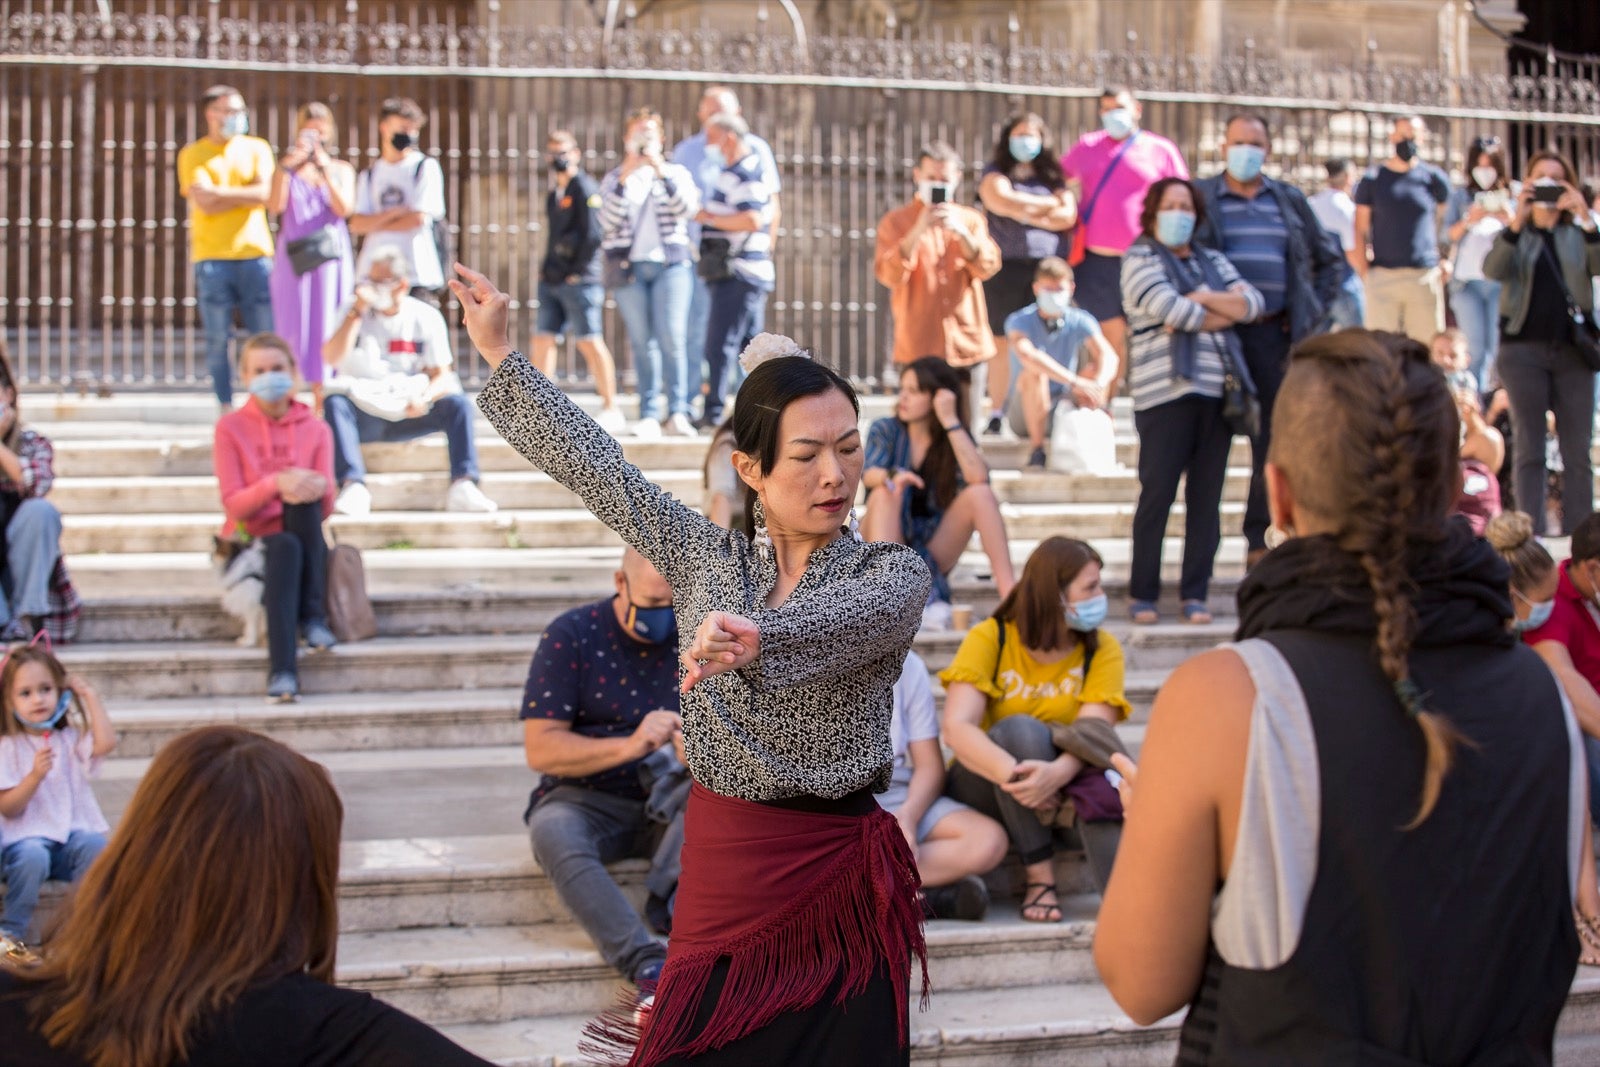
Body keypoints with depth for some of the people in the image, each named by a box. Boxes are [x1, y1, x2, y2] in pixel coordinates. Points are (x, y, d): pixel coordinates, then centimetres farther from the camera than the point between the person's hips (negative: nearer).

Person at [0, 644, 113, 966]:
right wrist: (35, 775, -24)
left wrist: (91, 697, -6)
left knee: (95, 845, -29)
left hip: (72, 831, 3)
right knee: (32, 856, -37)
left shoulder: (70, 738, 10)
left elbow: (106, 743, -12)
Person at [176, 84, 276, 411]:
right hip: (212, 257, -2)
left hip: (255, 252, 2)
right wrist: (244, 195, -2)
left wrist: (220, 193, -5)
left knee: (266, 336, -2)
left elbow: (264, 193, -2)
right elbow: (205, 202, -7)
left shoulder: (257, 148, 12)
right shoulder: (193, 154, 6)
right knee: (218, 339, -2)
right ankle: (226, 411, 4)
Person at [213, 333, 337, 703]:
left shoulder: (315, 429, 6)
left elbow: (325, 508, -2)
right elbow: (234, 505, -9)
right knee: (286, 547, -37)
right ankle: (282, 670, -49)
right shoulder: (231, 428, 1)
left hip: (305, 539, 2)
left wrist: (318, 488, -26)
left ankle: (312, 616, -25)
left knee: (304, 496, -31)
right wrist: (275, 483, -27)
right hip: (250, 541, -2)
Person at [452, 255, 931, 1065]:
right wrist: (499, 354, 19)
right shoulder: (705, 556, 7)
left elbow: (845, 618, -27)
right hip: (718, 876, 3)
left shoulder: (893, 573, -5)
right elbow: (594, 465, 14)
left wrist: (756, 636, -48)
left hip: (838, 889, -3)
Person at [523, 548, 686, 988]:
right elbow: (540, 750, -12)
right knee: (553, 832, -37)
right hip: (586, 799, -2)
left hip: (666, 803, 3)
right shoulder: (571, 636, -6)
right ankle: (646, 964, -47)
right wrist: (630, 746, -26)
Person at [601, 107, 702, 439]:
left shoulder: (675, 173, 14)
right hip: (628, 266, 1)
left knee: (672, 339, -14)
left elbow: (687, 209, -5)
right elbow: (609, 220, -2)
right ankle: (649, 414, -2)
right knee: (642, 343, -3)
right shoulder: (614, 179, 15)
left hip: (671, 263, -1)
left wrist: (661, 172, -12)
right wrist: (625, 179, -11)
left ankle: (677, 411, -15)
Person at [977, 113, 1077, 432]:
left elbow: (1068, 216, 2)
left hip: (1048, 266, 1)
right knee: (1003, 342, -3)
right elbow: (1003, 201, -8)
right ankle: (996, 415, -1)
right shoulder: (996, 174, 12)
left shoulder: (1053, 177, 16)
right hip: (1006, 265, -1)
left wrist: (1025, 213, -3)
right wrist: (1049, 204, 1)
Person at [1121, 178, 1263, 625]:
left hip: (1217, 390, 5)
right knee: (1157, 494, -5)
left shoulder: (1212, 260, 20)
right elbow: (1168, 307, -13)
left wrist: (1200, 301, -6)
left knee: (1206, 496, 3)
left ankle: (1195, 594, 8)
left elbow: (1252, 303, 6)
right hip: (1165, 391, -5)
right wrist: (1223, 313, 0)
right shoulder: (1141, 258, 4)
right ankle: (1142, 594, 2)